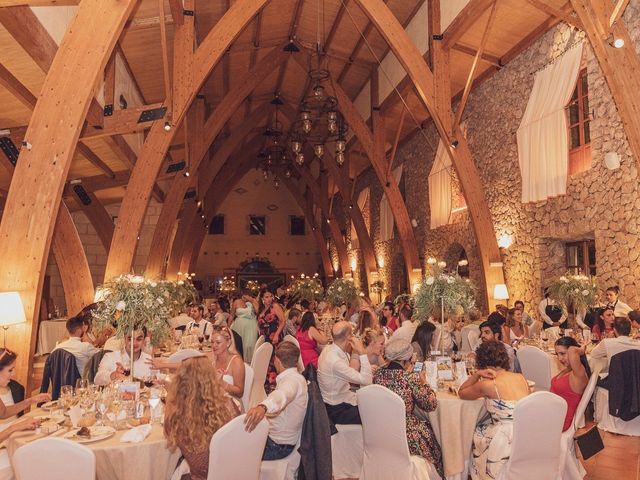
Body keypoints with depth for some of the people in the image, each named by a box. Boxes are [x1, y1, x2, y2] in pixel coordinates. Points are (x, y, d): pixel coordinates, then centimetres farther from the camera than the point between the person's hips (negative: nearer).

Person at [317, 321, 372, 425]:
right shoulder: (335, 361, -30)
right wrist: (362, 353, -24)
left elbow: (352, 371, 6)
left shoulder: (329, 348, -2)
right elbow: (366, 380, -26)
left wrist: (356, 352, -7)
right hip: (337, 410, -9)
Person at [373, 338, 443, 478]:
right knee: (426, 425, 24)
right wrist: (423, 382, 2)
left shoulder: (378, 374, -7)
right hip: (405, 433, -5)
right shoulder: (410, 378, -21)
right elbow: (431, 405, -10)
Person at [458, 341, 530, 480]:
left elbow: (461, 393, 3)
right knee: (483, 428, 25)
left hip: (510, 442, -5)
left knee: (477, 433, 22)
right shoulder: (521, 378, 2)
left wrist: (476, 374, -7)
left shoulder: (487, 385, -14)